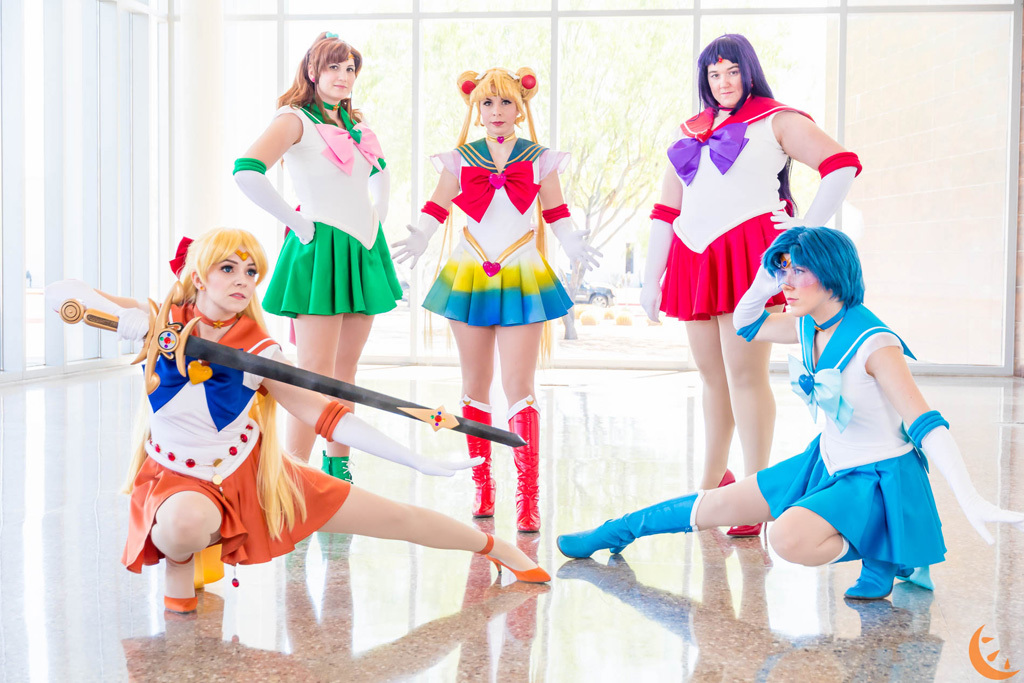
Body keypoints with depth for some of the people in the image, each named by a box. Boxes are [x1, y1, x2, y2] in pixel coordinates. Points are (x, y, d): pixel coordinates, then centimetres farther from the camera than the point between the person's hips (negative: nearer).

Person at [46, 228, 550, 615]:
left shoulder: (258, 352, -11)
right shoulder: (159, 324, -10)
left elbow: (327, 415, -14)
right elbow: (60, 293, -10)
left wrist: (419, 462, -20)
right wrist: (122, 314, -28)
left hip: (252, 477, 1)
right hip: (175, 477, -1)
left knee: (395, 518, 2)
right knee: (187, 522, -44)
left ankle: (499, 548, 24)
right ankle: (176, 557, -7)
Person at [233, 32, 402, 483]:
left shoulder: (353, 124, 16)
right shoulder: (295, 119, -7)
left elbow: (380, 173, 36)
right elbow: (246, 172, -23)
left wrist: (379, 216, 19)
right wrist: (296, 222, -17)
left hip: (364, 252, 7)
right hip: (320, 253, -7)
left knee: (345, 372, 13)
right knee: (316, 379, -11)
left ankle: (337, 471, 23)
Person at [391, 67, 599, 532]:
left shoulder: (540, 160, 4)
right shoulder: (461, 159, 5)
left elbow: (556, 213, 7)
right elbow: (437, 206, 6)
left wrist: (572, 245, -11)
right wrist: (419, 240, -13)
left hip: (521, 279, -2)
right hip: (469, 276, 2)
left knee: (519, 386, -10)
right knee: (475, 386, 9)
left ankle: (528, 495, -9)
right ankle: (482, 485, 21)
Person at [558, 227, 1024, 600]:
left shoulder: (874, 343, -25)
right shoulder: (808, 327, -1)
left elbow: (927, 426, -30)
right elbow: (745, 326, 16)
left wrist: (972, 502, -38)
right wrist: (767, 276, -2)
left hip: (878, 480, -7)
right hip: (827, 464, 8)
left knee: (788, 539, -34)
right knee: (713, 506, 6)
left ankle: (886, 555, -10)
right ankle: (614, 533, 24)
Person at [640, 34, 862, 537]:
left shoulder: (775, 121, 7)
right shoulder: (690, 133, 22)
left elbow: (843, 164, -1)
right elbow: (665, 211, 20)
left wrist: (810, 227, -7)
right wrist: (651, 280, 15)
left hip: (747, 250, -6)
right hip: (693, 260, 6)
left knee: (744, 373, -10)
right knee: (711, 377, 12)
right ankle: (712, 484, 24)